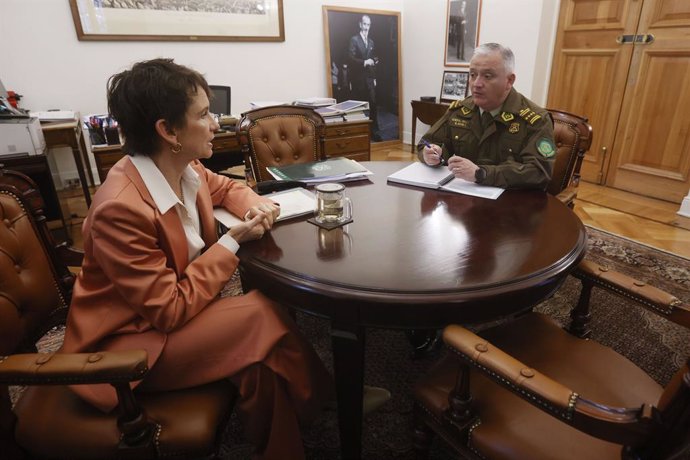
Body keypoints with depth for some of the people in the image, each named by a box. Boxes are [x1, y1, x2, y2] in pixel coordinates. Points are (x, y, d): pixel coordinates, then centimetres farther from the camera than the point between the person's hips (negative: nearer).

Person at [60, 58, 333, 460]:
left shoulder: (186, 169, -7)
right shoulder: (121, 209, -30)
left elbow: (227, 188, 16)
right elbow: (171, 310, -26)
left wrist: (257, 205, -7)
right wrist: (234, 241, -22)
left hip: (170, 309, 7)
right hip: (130, 342, -7)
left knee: (260, 355, -14)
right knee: (262, 316, -22)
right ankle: (317, 399, 2)